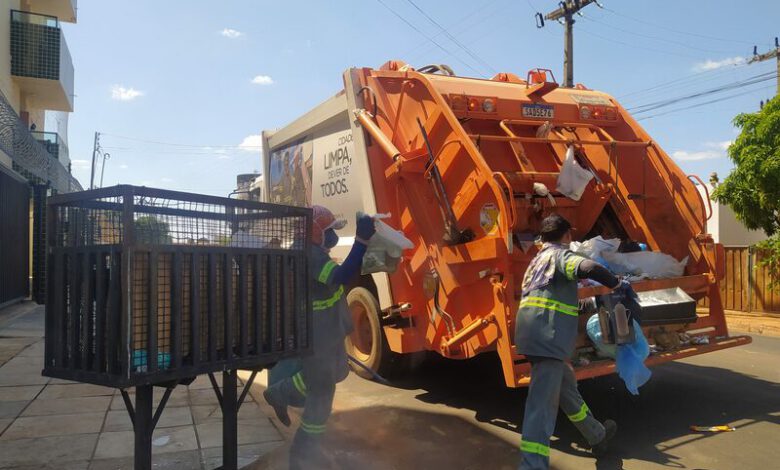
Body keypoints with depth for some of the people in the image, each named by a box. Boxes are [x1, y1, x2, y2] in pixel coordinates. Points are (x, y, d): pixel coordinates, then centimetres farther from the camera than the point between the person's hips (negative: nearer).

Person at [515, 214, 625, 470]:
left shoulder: (538, 258, 26)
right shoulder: (560, 254, -2)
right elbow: (589, 268, -21)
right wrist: (614, 283, -3)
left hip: (531, 332, 9)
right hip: (547, 334, -9)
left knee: (565, 384, 23)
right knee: (543, 401, -11)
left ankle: (596, 435, 42)